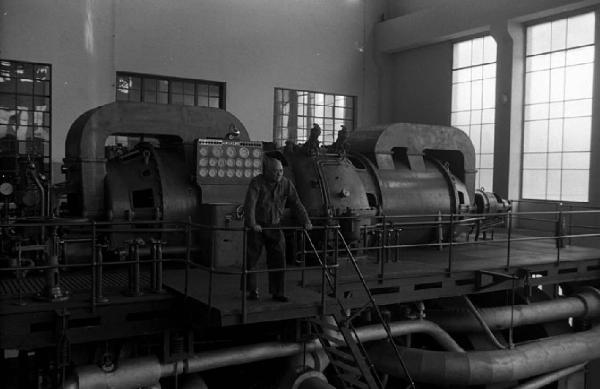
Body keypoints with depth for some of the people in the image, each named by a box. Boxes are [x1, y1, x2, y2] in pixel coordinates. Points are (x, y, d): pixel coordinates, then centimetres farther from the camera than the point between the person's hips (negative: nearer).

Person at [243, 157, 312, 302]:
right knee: (251, 259, 2)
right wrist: (252, 223, -38)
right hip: (257, 227, -3)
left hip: (274, 227, 3)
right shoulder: (257, 182, -13)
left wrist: (306, 221, -11)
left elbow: (296, 204, 1)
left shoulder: (286, 184, 0)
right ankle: (252, 290, 18)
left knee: (278, 260, -1)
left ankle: (277, 292, 9)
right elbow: (250, 203, -25)